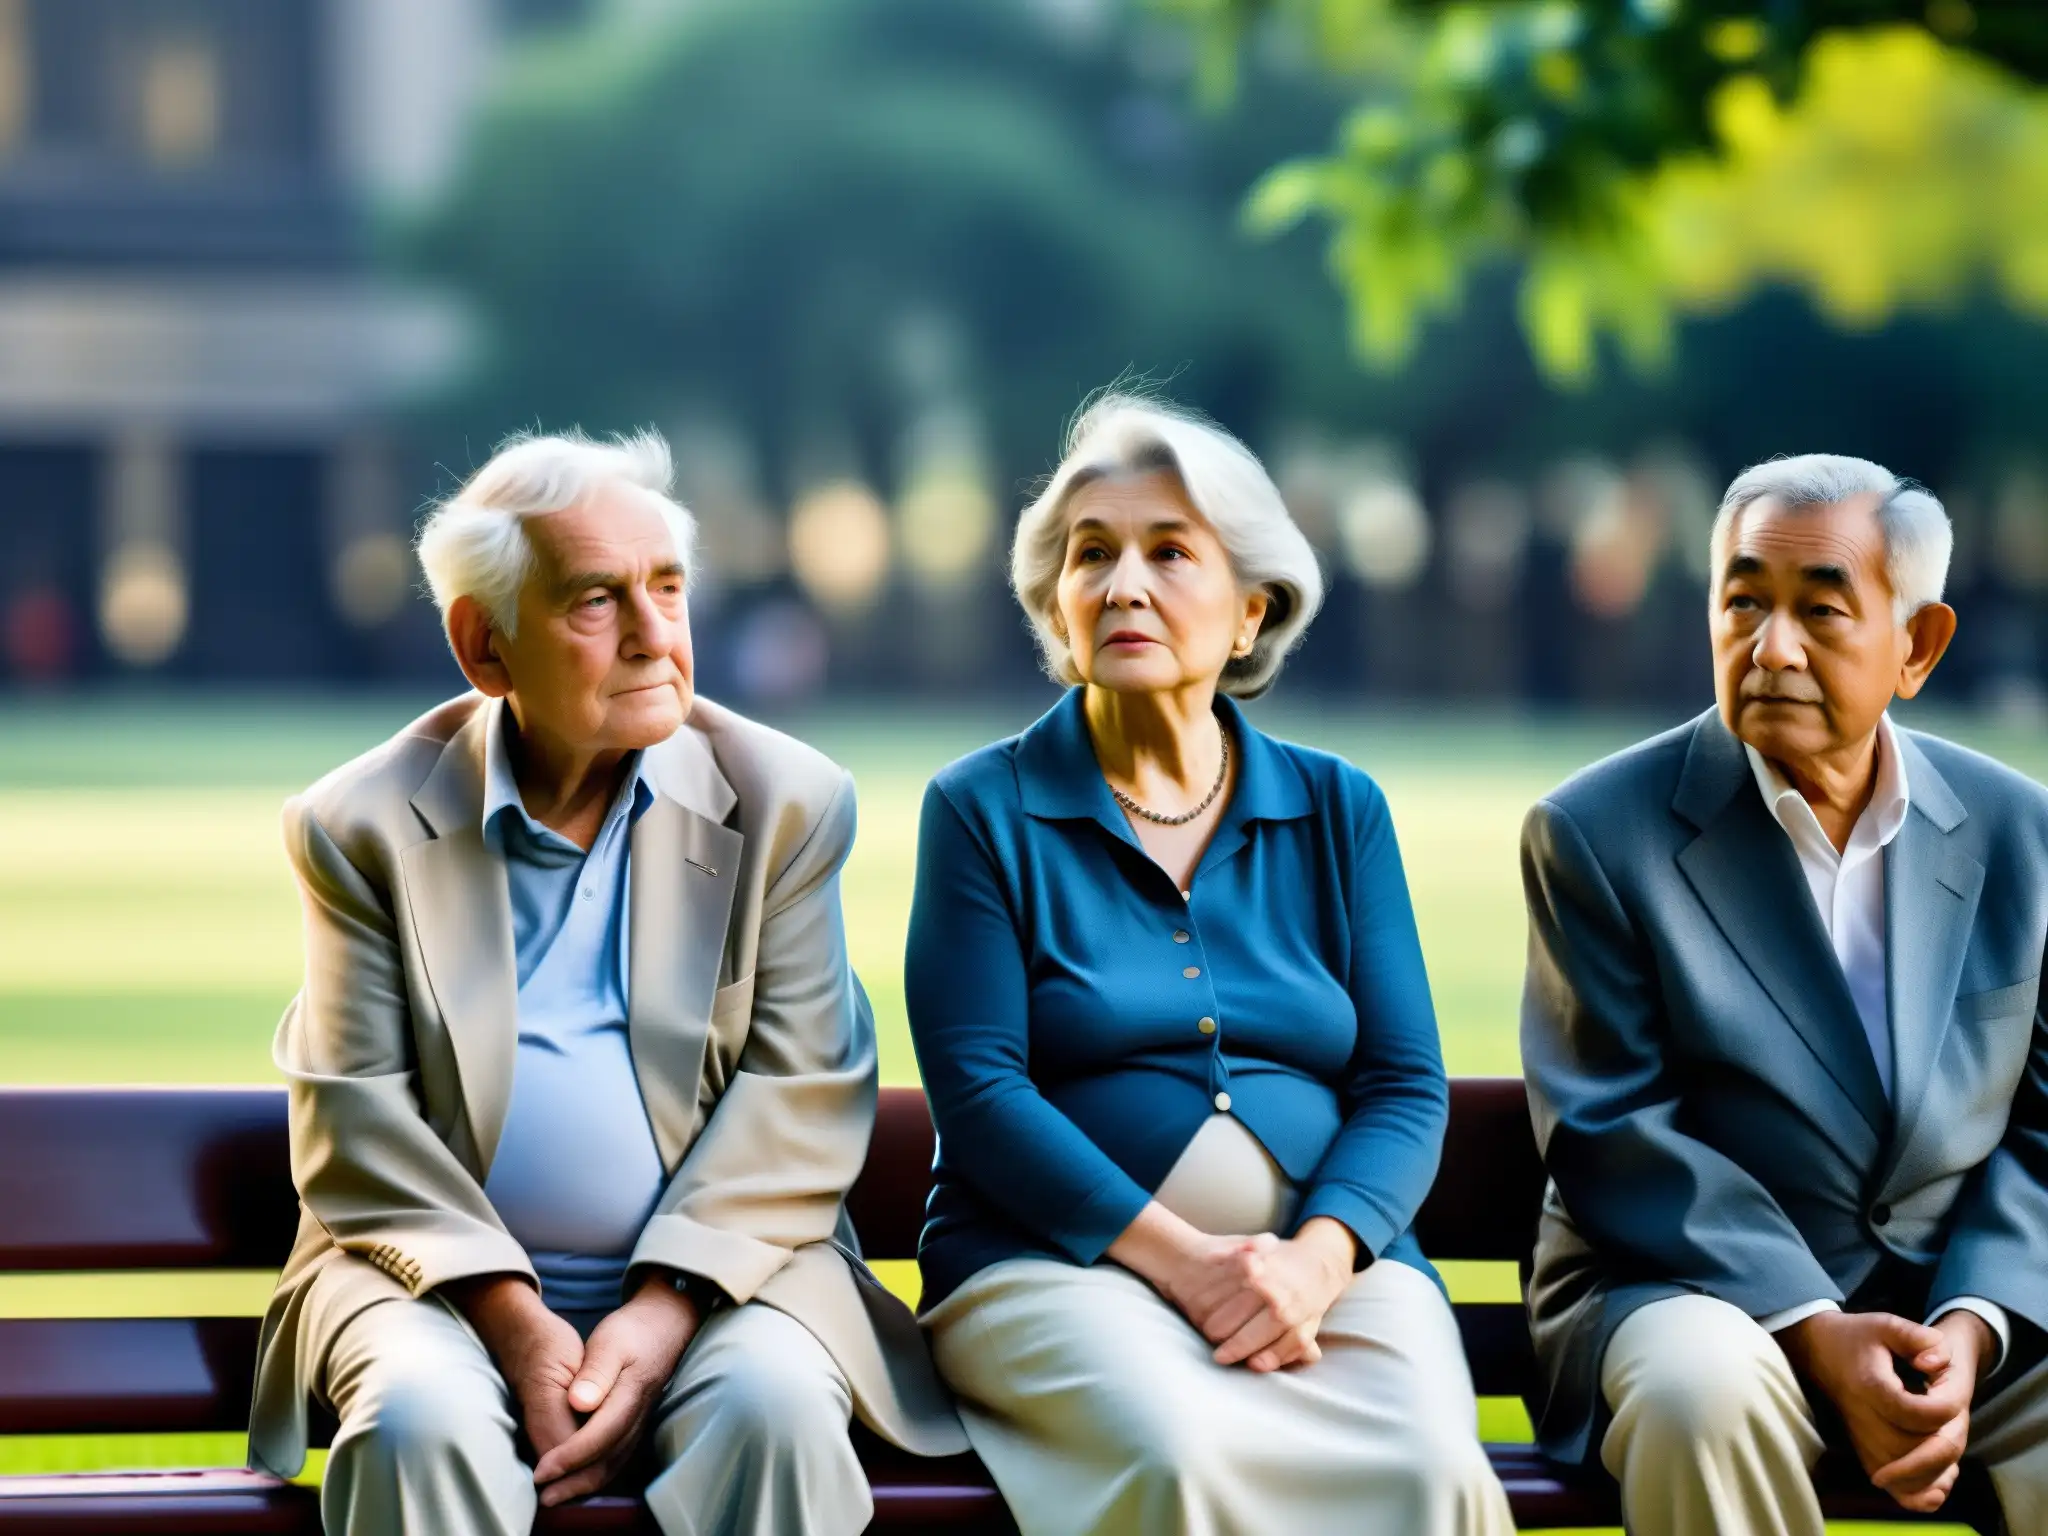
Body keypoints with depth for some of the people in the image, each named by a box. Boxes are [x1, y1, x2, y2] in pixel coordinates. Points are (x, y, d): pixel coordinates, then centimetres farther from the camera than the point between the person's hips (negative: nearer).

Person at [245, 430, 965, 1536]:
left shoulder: (786, 801, 5)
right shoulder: (363, 825, 4)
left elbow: (801, 1093, -2)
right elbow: (354, 1124, -2)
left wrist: (664, 1308, -15)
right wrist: (512, 1317, -16)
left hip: (715, 1269, 0)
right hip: (442, 1271, 0)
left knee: (776, 1410, -31)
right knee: (421, 1424, -32)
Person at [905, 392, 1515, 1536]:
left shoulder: (1338, 811, 15)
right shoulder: (983, 810, 6)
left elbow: (1407, 1087, 7)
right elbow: (976, 1087, -4)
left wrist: (1313, 1261, -14)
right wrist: (1177, 1258, -17)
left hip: (1328, 1258, 3)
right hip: (1063, 1259, -3)